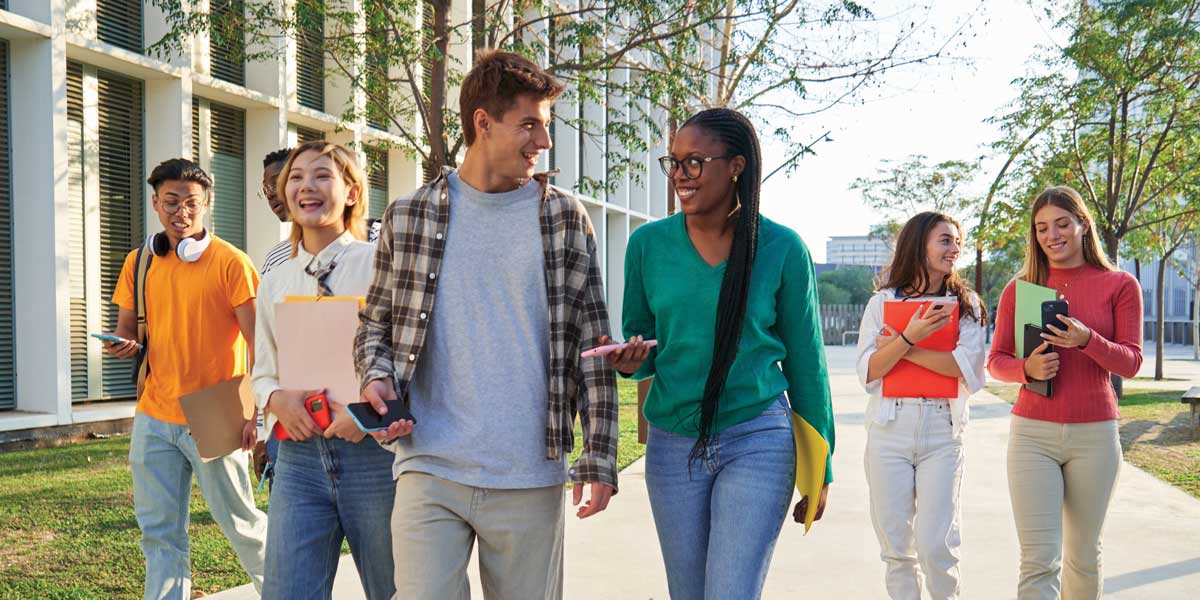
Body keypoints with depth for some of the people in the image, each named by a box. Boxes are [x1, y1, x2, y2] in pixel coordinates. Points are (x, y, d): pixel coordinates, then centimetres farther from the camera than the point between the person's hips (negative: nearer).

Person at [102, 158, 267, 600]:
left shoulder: (230, 262, -9)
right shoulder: (138, 262, 7)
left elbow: (259, 343, -11)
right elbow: (127, 328, 17)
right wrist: (124, 345, -7)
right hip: (154, 417, 5)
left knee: (238, 520, 6)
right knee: (159, 531, 8)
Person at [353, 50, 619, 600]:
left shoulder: (566, 219, 4)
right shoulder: (407, 218, 5)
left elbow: (592, 343, 3)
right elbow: (375, 324, 15)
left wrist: (599, 456, -1)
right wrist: (377, 375, -7)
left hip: (531, 478, 0)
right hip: (430, 470, 0)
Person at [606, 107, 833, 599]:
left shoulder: (782, 248, -6)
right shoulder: (648, 243, 0)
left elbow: (805, 360, 1)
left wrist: (820, 467, 4)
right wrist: (631, 362, -15)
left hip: (757, 441, -3)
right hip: (672, 443, 3)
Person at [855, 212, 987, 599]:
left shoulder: (966, 305, 6)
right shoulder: (882, 302, 7)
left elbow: (970, 371, -9)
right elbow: (867, 374, -2)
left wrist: (902, 347, -10)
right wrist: (910, 336, -16)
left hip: (942, 435, -1)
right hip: (889, 432, 1)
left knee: (937, 546, -5)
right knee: (896, 547, 5)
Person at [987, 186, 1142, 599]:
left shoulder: (1120, 285, 4)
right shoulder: (1019, 288, 6)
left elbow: (1130, 362, -2)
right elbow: (996, 361, 7)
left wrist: (1087, 339, -21)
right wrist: (1027, 368, -15)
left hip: (1095, 435, 1)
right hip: (1032, 433, 0)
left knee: (1083, 554, 13)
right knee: (1039, 561, -7)